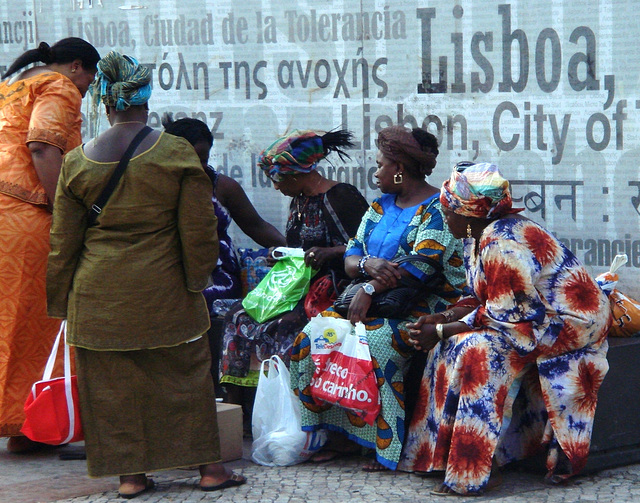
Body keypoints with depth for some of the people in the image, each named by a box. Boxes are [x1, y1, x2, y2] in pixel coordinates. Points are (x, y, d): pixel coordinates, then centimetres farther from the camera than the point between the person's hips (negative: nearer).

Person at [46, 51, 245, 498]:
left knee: (114, 382, 10)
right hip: (163, 292, -1)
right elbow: (199, 228, -6)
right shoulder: (177, 153, -8)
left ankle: (130, 473, 13)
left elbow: (63, 240, 4)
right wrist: (198, 278, 8)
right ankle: (207, 465, 14)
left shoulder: (77, 162, -1)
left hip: (99, 295, 1)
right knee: (185, 373, 10)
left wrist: (61, 300, 13)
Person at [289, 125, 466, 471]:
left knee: (375, 343, -35)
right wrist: (367, 264, -15)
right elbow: (350, 258, 10)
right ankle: (339, 434, -13)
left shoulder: (438, 208, -7)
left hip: (424, 306, -7)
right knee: (315, 337, -15)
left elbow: (421, 265, -19)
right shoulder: (380, 206, 18)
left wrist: (370, 289, -21)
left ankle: (387, 445, -27)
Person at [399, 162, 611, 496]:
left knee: (478, 350, -25)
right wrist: (444, 318, -4)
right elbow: (488, 302, 11)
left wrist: (441, 332, -17)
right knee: (453, 342, 1)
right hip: (538, 313, 10)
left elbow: (507, 317, -24)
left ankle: (475, 471, -20)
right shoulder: (480, 237, 5)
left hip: (569, 325, -10)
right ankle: (442, 452, 4)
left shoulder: (501, 246, -25)